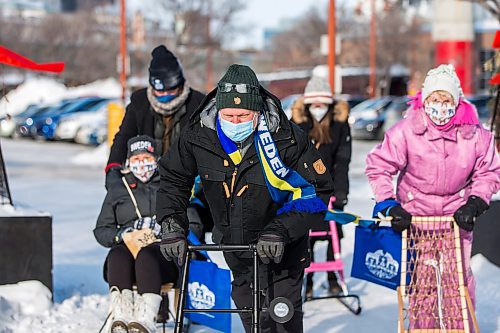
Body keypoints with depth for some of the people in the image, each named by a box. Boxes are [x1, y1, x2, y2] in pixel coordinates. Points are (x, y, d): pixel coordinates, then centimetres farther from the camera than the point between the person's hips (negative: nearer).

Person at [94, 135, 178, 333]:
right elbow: (101, 230, 20)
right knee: (117, 254, -35)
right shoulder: (117, 190, 25)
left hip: (162, 252, -2)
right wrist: (122, 235, -2)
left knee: (146, 254, -38)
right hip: (127, 246, 2)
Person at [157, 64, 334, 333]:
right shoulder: (199, 135, -15)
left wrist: (280, 231, -26)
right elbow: (173, 179, 3)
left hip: (280, 247, -3)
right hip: (233, 243, 3)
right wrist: (172, 224, -11)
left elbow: (317, 190, -16)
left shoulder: (285, 138, -23)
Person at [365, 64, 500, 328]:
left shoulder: (475, 135, -10)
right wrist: (389, 205, -14)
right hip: (415, 214, -1)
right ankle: (423, 326, 19)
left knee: (460, 275, 3)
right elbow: (378, 166, -9)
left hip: (457, 215, 1)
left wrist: (475, 204, -9)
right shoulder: (405, 132, -16)